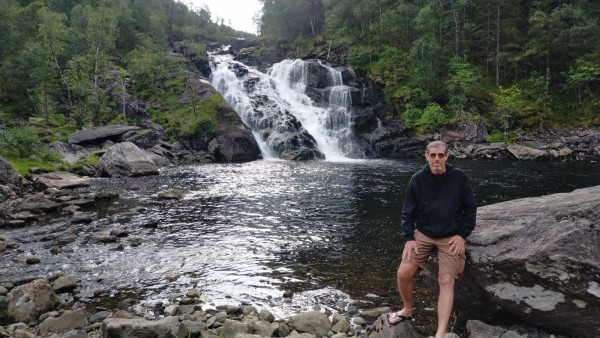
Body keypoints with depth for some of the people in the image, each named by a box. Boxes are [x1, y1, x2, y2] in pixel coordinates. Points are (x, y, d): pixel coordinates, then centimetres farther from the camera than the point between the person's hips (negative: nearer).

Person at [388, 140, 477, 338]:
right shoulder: (418, 179, -6)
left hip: (451, 238, -2)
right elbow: (408, 211, 0)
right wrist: (408, 237, -8)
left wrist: (462, 235, -7)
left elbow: (470, 208, 0)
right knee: (403, 274, -4)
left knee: (446, 282, -9)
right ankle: (407, 311, 23)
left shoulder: (459, 177, -8)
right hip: (423, 235, 2)